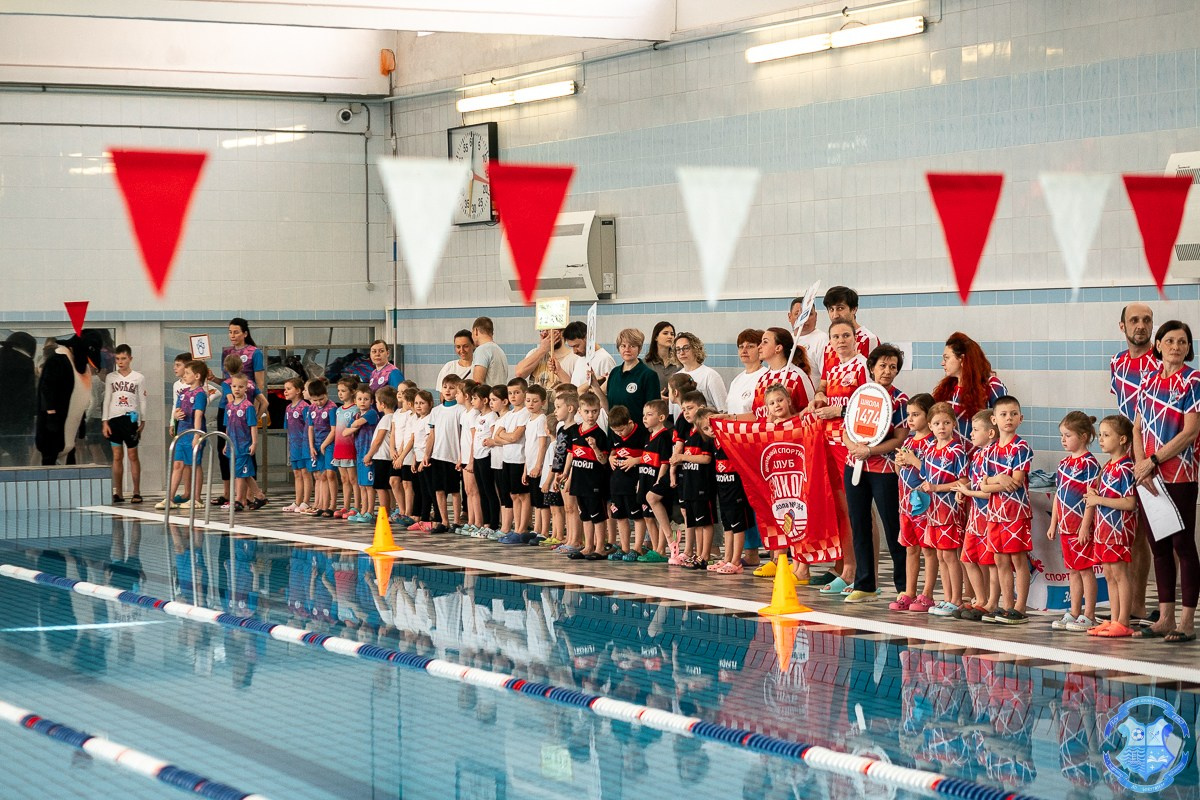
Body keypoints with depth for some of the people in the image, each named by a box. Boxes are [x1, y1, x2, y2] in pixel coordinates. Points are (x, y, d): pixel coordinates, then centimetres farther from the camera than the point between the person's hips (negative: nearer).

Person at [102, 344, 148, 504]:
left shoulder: (139, 377, 3)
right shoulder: (110, 377, 8)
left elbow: (143, 401, 4)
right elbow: (106, 400, 8)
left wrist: (143, 421, -1)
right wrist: (105, 422, 2)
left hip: (131, 418, -2)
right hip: (114, 418, 2)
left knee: (133, 455, -1)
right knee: (117, 456, 4)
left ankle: (136, 492, 2)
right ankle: (117, 493, 6)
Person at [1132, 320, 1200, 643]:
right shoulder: (1148, 382, 12)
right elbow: (1137, 429, 11)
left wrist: (1153, 461, -13)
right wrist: (1140, 465, -6)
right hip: (1148, 476, 6)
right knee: (1159, 547, 8)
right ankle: (1165, 618, 14)